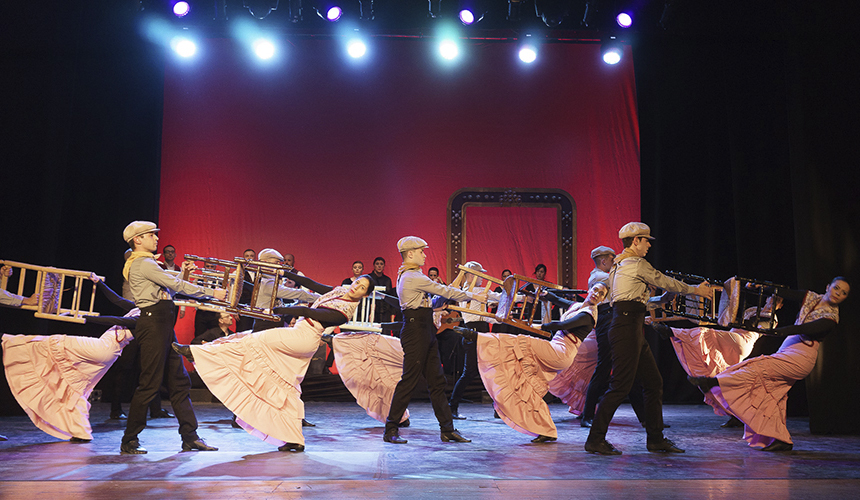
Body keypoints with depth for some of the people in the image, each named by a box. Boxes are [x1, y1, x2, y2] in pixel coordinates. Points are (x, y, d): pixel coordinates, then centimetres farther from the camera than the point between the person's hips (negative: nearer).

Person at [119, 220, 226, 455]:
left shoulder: (146, 263, 21)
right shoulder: (142, 264, -11)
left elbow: (167, 288, 21)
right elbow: (176, 286, -15)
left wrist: (181, 274, 17)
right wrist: (212, 292, -12)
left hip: (163, 323, 10)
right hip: (153, 323, -10)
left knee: (179, 381, 8)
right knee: (150, 383, -5)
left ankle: (190, 437, 11)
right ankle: (129, 441, 6)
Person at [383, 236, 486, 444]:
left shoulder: (410, 276, 17)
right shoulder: (413, 277, -15)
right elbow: (444, 291, -10)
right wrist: (474, 296, -2)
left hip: (425, 332, 10)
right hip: (415, 331, -10)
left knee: (436, 380, 9)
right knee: (409, 380, -5)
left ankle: (448, 429, 13)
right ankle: (390, 430, 3)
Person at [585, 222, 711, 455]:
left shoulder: (619, 264, 20)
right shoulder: (637, 264, -8)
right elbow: (666, 283, 1)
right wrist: (695, 290, 15)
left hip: (632, 329, 10)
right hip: (627, 329, -10)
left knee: (653, 382, 11)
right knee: (621, 385, -9)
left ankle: (656, 438, 18)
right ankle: (595, 439, -3)